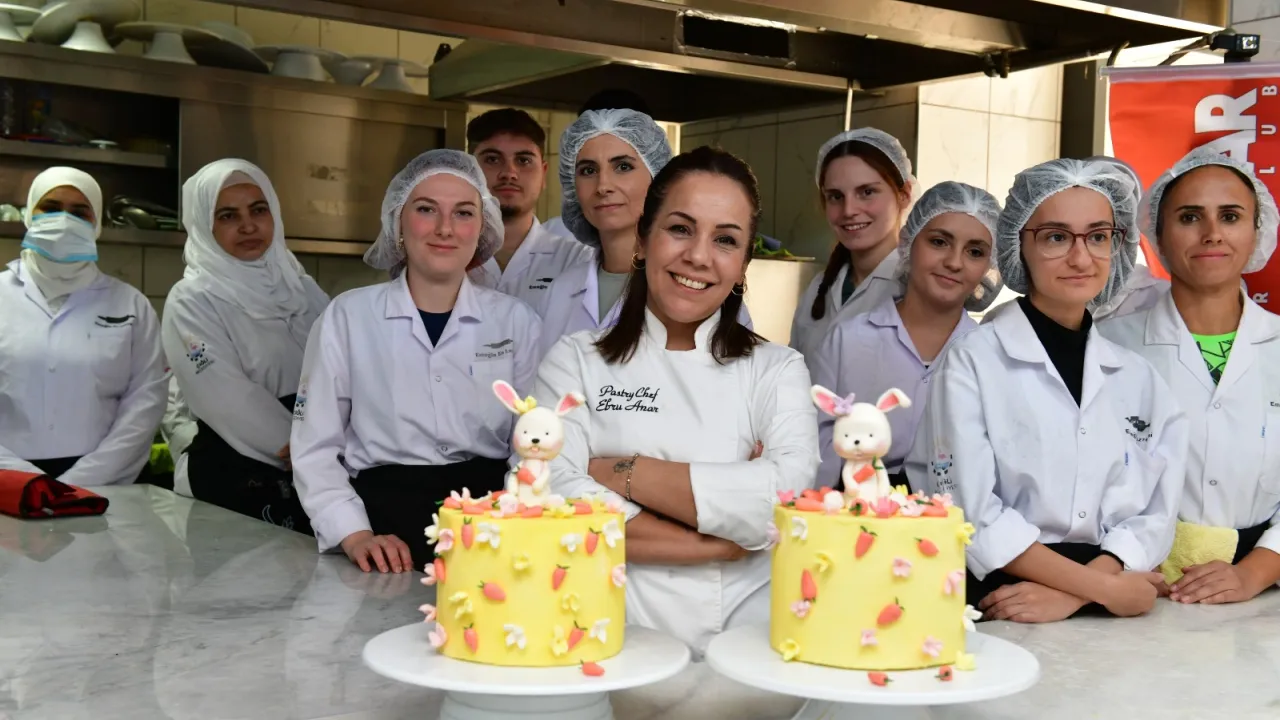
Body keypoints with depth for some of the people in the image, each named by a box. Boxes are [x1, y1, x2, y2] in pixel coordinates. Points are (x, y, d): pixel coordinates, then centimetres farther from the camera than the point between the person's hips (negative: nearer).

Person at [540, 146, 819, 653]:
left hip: (744, 640, 1)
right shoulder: (575, 361, 8)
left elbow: (789, 498, -9)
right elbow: (554, 502, -8)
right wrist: (721, 542, -10)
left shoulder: (777, 369, 10)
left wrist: (621, 473, -8)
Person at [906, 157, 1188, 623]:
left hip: (1107, 620, 3)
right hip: (993, 614, -3)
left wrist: (1070, 596, -10)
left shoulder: (1140, 378, 12)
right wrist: (1100, 586, -9)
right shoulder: (971, 362, -1)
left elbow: (1154, 515, 6)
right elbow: (973, 517, -7)